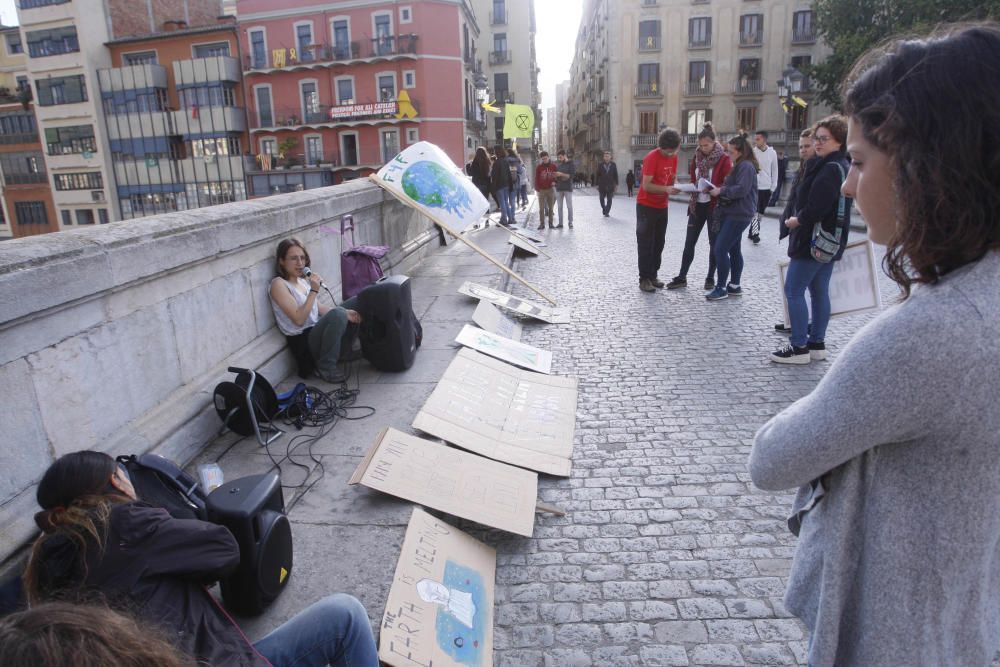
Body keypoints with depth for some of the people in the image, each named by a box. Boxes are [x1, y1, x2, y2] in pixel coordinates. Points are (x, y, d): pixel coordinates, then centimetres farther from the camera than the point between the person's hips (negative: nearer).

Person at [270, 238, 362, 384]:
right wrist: (314, 291, -23)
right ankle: (325, 368, -19)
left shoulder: (303, 280, 11)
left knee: (359, 301, 10)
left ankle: (346, 351, 13)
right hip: (303, 341, -8)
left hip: (320, 331, 8)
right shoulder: (278, 284, -13)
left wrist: (345, 312, -5)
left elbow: (320, 308, 11)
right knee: (337, 314, -36)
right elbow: (299, 319, -21)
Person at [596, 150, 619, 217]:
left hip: (610, 186, 0)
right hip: (602, 186, 0)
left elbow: (616, 175, 5)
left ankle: (607, 212, 7)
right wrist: (597, 185, 0)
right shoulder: (600, 165, 2)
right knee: (602, 199, 5)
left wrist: (616, 184, 1)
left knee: (609, 200, 0)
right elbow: (598, 175, 3)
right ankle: (604, 209, 28)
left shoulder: (613, 165, 3)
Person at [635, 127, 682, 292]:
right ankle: (644, 279, 0)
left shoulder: (673, 157, 3)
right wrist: (666, 189, -35)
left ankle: (653, 275, 19)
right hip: (646, 206, -7)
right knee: (646, 244, -4)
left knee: (659, 243, 10)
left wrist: (676, 186, -8)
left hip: (662, 206, 7)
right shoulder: (652, 158, -19)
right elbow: (646, 186, -23)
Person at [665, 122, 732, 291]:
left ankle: (710, 278, 17)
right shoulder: (696, 157, 7)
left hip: (714, 206, -4)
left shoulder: (724, 159, -8)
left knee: (714, 243, 6)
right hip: (697, 204, 4)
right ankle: (682, 277, 12)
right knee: (689, 242, 5)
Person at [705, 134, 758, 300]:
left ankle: (721, 288, -5)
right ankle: (734, 286, 21)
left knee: (720, 249, -12)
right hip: (733, 213, 11)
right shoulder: (739, 166, 18)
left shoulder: (746, 166, -14)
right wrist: (720, 190, 2)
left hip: (739, 214, -11)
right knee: (734, 250, 13)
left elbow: (742, 189, -25)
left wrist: (721, 190, -18)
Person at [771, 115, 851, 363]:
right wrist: (800, 219, 6)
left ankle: (799, 347, -2)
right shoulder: (842, 166, 15)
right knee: (820, 291, 13)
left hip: (814, 240, -10)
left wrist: (796, 220, -8)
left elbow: (816, 207, -26)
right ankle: (817, 343, 21)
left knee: (793, 291, -5)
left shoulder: (830, 169, -18)